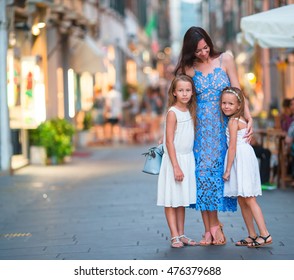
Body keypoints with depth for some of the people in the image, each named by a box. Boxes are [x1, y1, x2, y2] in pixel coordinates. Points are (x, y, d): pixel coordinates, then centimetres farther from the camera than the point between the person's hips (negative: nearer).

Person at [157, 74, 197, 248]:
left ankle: (181, 234, 18)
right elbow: (169, 142, -16)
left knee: (182, 200, 12)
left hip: (188, 159, 7)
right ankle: (174, 236, 2)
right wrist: (176, 167, -19)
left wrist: (184, 165, 8)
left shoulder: (190, 111, 8)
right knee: (171, 200, 0)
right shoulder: (173, 113, -13)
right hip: (174, 159, -7)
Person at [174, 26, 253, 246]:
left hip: (223, 127, -1)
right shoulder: (189, 69, 5)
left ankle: (212, 226, 4)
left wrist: (249, 118, -8)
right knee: (202, 171, -4)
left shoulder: (225, 60, 2)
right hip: (201, 129, 1)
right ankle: (211, 227, 1)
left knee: (219, 170, -3)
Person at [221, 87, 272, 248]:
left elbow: (232, 147, -13)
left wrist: (227, 170, -11)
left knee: (249, 200, -11)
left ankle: (265, 234, -15)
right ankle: (252, 236, 14)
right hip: (245, 158, 10)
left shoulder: (233, 121, -10)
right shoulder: (241, 119, 17)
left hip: (241, 159, -10)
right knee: (242, 200, 11)